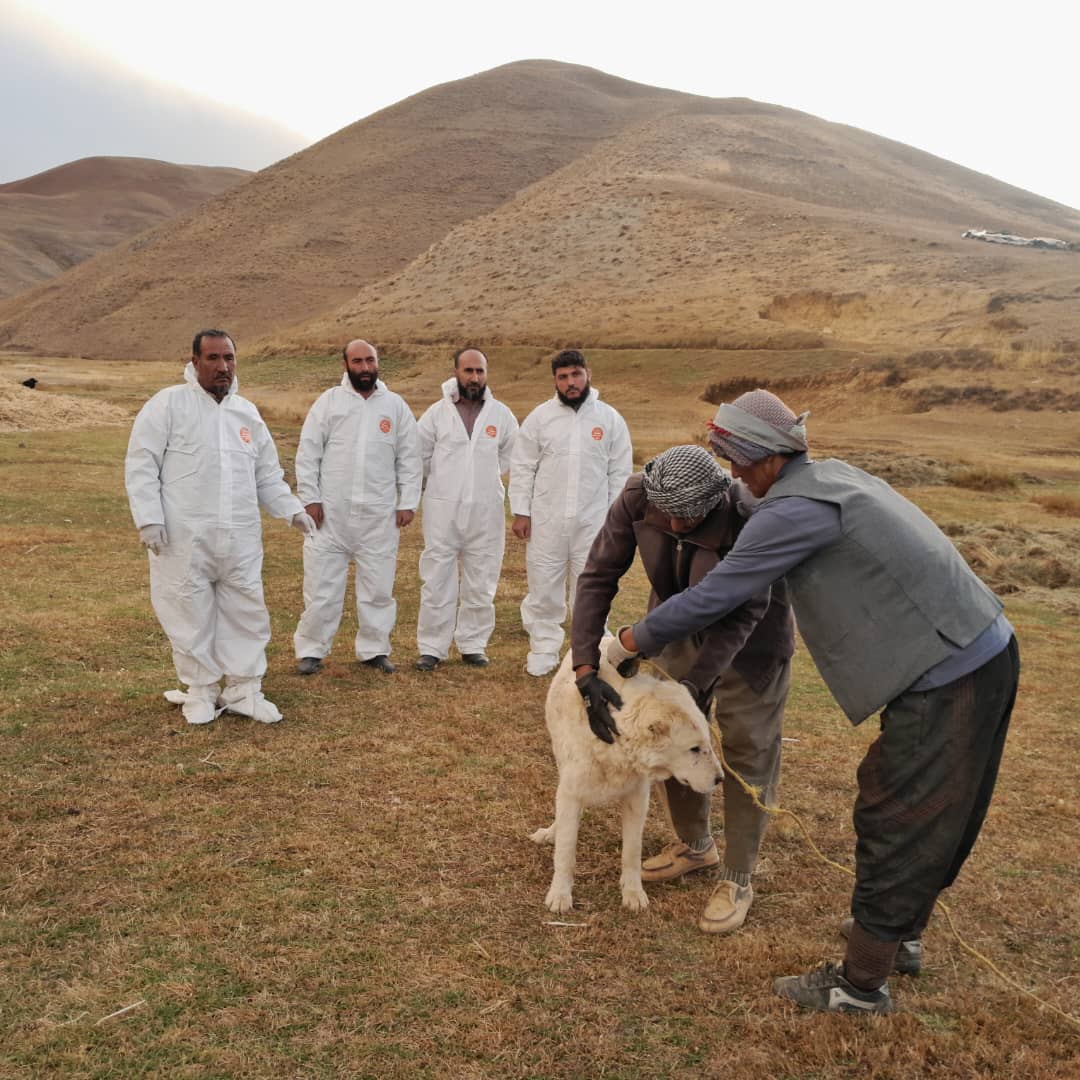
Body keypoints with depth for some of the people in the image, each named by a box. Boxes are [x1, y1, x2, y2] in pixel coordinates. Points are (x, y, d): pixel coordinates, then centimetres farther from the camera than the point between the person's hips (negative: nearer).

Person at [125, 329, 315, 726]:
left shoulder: (247, 411, 13)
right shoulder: (169, 403, -4)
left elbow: (267, 473, 19)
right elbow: (141, 464, -6)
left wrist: (292, 509, 8)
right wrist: (149, 518, -13)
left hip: (240, 538, 5)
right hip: (184, 537, -4)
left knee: (247, 612, 8)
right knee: (190, 615, 5)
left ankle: (244, 690, 21)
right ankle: (201, 691, 22)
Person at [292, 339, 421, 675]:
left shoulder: (396, 405, 5)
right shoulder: (328, 402, 1)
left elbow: (409, 458, 6)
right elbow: (307, 454, 0)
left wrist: (407, 502, 1)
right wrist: (310, 498, -7)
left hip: (379, 515, 2)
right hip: (331, 511, -1)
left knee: (378, 586, 8)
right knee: (322, 584, 4)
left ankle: (374, 649, 21)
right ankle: (311, 650, 16)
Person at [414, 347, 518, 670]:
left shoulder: (501, 415, 2)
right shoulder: (437, 413, -2)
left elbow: (511, 455, 17)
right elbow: (419, 455, 8)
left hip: (486, 511, 1)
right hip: (442, 509, -1)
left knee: (481, 585, 8)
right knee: (437, 582, 2)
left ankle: (473, 644, 21)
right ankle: (432, 647, 11)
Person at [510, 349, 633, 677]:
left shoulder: (610, 418, 2)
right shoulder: (540, 416, 1)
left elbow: (621, 472, 4)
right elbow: (522, 468, 3)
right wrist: (520, 512, -2)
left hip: (593, 523, 0)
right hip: (545, 521, 0)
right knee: (543, 590, 7)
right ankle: (543, 652, 21)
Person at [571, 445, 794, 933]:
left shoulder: (748, 516, -37)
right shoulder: (636, 498, -27)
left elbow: (743, 614, -29)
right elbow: (598, 576, -22)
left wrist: (693, 684, -35)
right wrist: (585, 669, -30)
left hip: (749, 636, -4)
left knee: (748, 750, 1)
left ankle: (737, 879, 17)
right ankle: (695, 845, 36)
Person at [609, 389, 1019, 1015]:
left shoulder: (794, 510, -18)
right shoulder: (836, 476, 11)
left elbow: (713, 598, -15)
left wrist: (633, 642, -2)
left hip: (947, 680, -10)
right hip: (984, 654, 10)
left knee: (898, 826, 2)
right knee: (937, 815, 22)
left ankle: (862, 984, 17)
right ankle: (902, 936, 40)